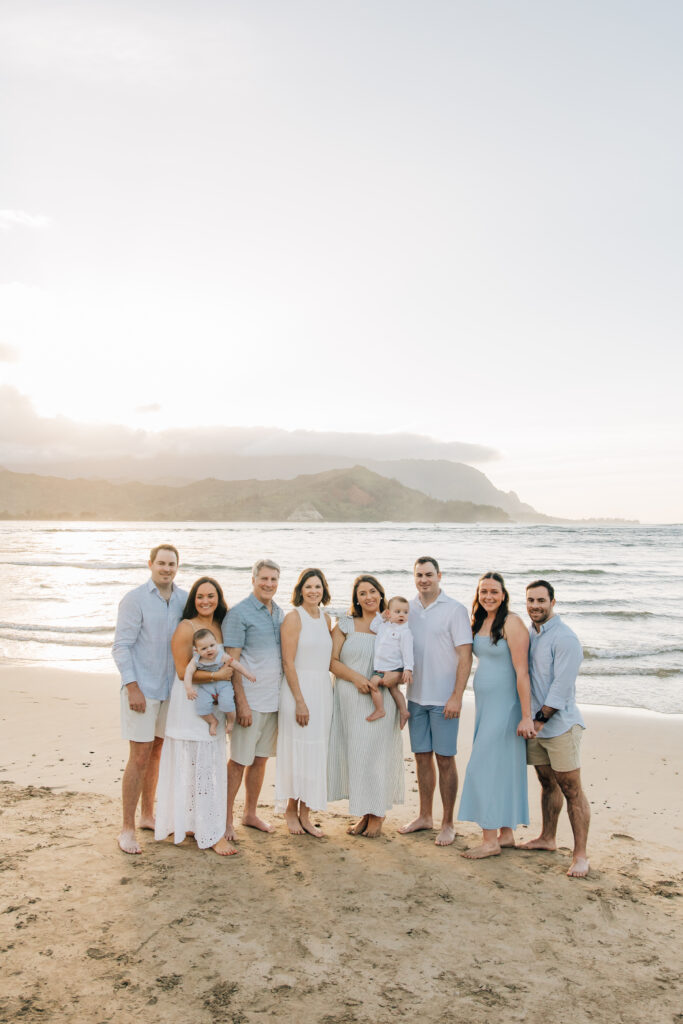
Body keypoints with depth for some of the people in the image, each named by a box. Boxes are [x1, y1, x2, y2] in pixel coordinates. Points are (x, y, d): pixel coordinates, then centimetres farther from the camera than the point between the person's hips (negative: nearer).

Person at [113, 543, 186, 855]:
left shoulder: (184, 600, 4)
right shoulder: (134, 599, -9)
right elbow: (121, 646, -11)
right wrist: (132, 687, -16)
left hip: (170, 688, 5)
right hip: (141, 689, -5)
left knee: (156, 751, 15)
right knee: (139, 756, -4)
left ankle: (147, 815, 30)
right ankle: (127, 828, 8)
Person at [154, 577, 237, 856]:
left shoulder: (220, 627, 9)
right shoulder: (186, 628, -11)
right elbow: (183, 671, -15)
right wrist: (217, 675, -16)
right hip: (190, 704, -7)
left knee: (211, 767, 12)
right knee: (196, 767, -3)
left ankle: (193, 823, 25)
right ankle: (210, 834, 3)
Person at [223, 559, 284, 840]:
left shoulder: (279, 613, 11)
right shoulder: (239, 613, -10)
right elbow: (232, 662, -13)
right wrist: (241, 702, -17)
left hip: (273, 698, 7)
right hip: (250, 700, -6)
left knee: (261, 759, 15)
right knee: (238, 761, 1)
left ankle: (250, 813, 28)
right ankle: (227, 819, 14)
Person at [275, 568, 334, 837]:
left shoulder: (326, 619, 10)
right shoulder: (294, 618, -9)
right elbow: (288, 662, -13)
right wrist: (300, 701, -16)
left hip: (323, 690, 6)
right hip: (298, 688, -6)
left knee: (316, 753, 9)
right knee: (296, 750, 2)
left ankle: (305, 814, 20)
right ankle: (290, 810, 20)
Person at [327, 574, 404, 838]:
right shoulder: (345, 625, 6)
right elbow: (331, 660, 0)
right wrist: (355, 677, -14)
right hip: (349, 698, 1)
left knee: (375, 753, -2)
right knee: (354, 754, 4)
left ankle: (377, 814, 14)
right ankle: (364, 813, 18)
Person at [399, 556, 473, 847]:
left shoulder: (455, 610, -7)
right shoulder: (408, 609, 8)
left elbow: (465, 657, -10)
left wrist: (456, 697, -15)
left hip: (444, 700, -4)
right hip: (416, 697, 5)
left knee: (445, 760, 2)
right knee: (422, 757, 13)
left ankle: (448, 824, 15)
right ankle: (425, 816, 27)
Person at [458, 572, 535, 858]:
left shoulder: (511, 622, -15)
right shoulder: (480, 622, 10)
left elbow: (522, 671, -18)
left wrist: (526, 715, -20)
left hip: (504, 704, -8)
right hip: (484, 703, 8)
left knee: (487, 767, -5)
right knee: (503, 768, 13)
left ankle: (490, 840, 4)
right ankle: (506, 834, 22)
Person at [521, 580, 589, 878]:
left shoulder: (565, 638, -14)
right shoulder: (527, 633, 10)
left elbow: (561, 686, -17)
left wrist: (541, 718, -15)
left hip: (560, 723, -7)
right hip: (534, 723, 7)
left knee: (571, 789, -2)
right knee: (547, 783, 18)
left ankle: (580, 855, 4)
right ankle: (548, 838, 31)